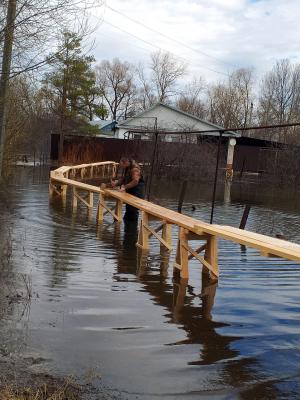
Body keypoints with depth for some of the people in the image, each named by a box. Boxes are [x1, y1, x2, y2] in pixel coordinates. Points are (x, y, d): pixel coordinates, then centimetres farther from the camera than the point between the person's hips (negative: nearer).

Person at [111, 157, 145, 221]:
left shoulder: (135, 168, -21)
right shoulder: (126, 169, 10)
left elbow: (135, 181, -29)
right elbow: (123, 179, 13)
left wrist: (125, 187, -28)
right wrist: (116, 184, -4)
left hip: (137, 193, -10)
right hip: (130, 192, 10)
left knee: (133, 210, -8)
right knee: (128, 208, 17)